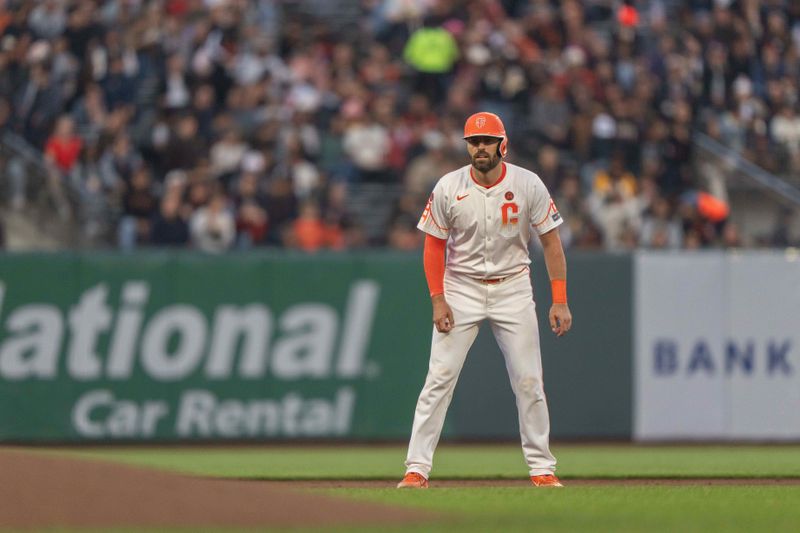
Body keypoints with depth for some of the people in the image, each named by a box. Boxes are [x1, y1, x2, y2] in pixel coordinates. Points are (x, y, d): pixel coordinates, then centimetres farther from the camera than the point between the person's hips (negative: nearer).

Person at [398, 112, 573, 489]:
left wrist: (560, 300, -8)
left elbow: (551, 242, -3)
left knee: (529, 381, -1)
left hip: (513, 288, 0)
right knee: (440, 377, -8)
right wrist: (437, 299, -10)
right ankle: (417, 468, -7)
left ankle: (542, 468, 10)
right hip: (461, 289, 0)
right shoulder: (448, 188, -9)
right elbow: (434, 246, -1)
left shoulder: (528, 185, -9)